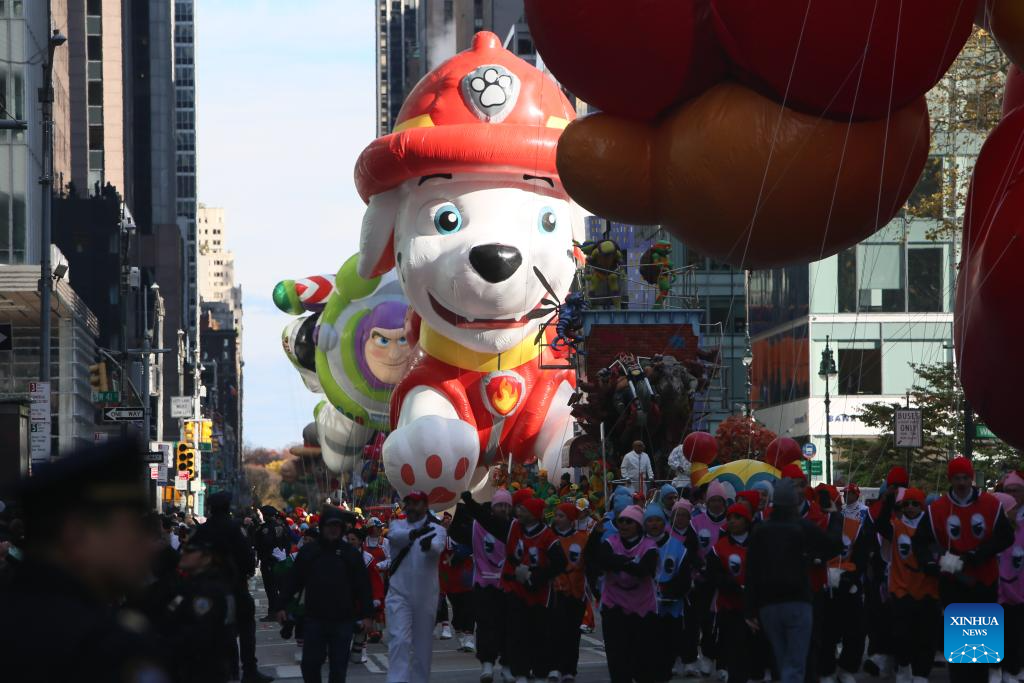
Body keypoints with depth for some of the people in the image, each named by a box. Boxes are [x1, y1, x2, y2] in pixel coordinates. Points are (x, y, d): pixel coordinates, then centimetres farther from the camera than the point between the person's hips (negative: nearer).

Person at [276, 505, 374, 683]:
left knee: (338, 666, 4)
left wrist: (367, 614, -3)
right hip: (314, 618, 1)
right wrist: (281, 606, 3)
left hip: (342, 620, -1)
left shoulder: (351, 553, 3)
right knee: (310, 663, 3)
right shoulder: (308, 551, 4)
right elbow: (292, 581, 7)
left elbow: (363, 586, 2)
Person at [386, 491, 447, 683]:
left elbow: (438, 547, -23)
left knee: (423, 643, 10)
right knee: (399, 640, -14)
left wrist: (429, 545, -48)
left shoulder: (437, 529, 0)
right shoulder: (397, 525, 5)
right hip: (399, 593, -1)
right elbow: (394, 536, -20)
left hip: (426, 595, 1)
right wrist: (414, 533, -40)